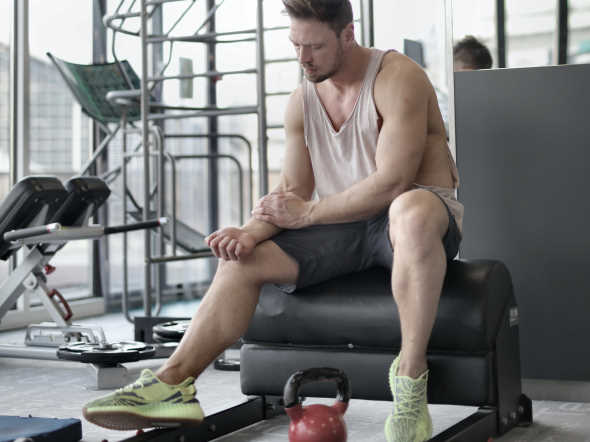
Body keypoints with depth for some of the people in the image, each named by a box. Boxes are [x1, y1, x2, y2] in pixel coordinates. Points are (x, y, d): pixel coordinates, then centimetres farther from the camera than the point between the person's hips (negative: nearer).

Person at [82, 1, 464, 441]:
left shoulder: (397, 77, -12)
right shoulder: (302, 101, 10)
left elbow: (393, 181, -22)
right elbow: (291, 190, 7)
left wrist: (307, 213, -16)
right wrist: (250, 232, -14)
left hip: (420, 212, -6)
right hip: (344, 225, 7)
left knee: (413, 210, -44)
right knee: (243, 259, -9)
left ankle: (410, 376, -35)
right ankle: (172, 383, -14)